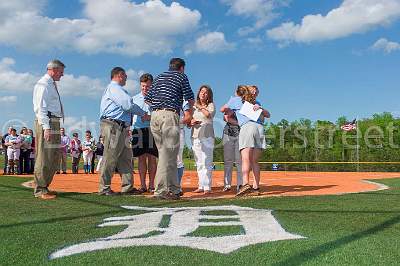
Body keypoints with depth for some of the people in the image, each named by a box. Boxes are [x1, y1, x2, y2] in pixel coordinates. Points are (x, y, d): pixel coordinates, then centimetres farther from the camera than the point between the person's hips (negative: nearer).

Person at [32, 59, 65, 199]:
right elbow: (41, 108, -16)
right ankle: (40, 190, -2)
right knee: (45, 157, -8)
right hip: (46, 122, -10)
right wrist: (46, 127, -23)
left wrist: (52, 127, 15)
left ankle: (44, 187, 21)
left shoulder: (52, 85, 22)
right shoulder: (43, 84, -8)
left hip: (54, 123, 10)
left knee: (54, 157, 13)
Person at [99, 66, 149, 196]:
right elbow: (128, 105, -15)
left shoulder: (117, 89, 28)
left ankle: (127, 187, 10)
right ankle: (104, 188, -2)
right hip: (112, 126, -11)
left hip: (122, 128, 11)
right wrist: (143, 114, -3)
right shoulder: (114, 87, -5)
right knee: (110, 157, -7)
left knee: (126, 158, 8)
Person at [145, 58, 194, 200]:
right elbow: (190, 99, 8)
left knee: (165, 152, 10)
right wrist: (190, 111, 28)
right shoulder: (181, 76, 9)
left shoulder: (159, 77, 24)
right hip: (170, 115, -6)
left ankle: (173, 188, 15)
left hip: (154, 116, 6)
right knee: (168, 153, -7)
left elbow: (147, 99, 20)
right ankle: (161, 190, -10)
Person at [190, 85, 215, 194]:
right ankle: (201, 186, 11)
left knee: (206, 162, -10)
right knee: (199, 163, 6)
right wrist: (191, 123, -7)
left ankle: (207, 187, -9)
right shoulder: (194, 106, 16)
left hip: (207, 137, -4)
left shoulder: (211, 105, 7)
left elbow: (209, 114, -15)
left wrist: (200, 106, -2)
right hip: (195, 137, 4)